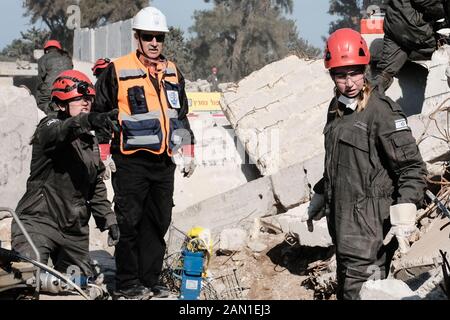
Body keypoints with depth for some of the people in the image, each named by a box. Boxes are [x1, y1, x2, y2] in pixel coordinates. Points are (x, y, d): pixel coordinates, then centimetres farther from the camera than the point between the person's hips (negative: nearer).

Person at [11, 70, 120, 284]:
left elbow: (96, 185, 25)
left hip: (75, 230, 8)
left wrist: (108, 218, 14)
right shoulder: (50, 125, -8)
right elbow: (57, 133, -35)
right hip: (38, 220, -8)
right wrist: (87, 121, -55)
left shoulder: (90, 141, 17)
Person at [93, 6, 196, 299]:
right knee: (129, 221, -3)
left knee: (159, 222, 8)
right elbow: (100, 114, 0)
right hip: (131, 161, -5)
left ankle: (151, 279, 17)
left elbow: (182, 116, 23)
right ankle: (127, 283, 5)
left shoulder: (173, 73, 13)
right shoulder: (117, 71, -4)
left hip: (164, 162, 5)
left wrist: (188, 153, 19)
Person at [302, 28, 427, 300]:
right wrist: (318, 201, 33)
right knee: (345, 290, 12)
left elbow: (412, 167, -14)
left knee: (361, 294, -10)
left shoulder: (381, 111, -12)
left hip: (370, 229, -8)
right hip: (343, 225, 8)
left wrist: (404, 215, -23)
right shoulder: (337, 109, 13)